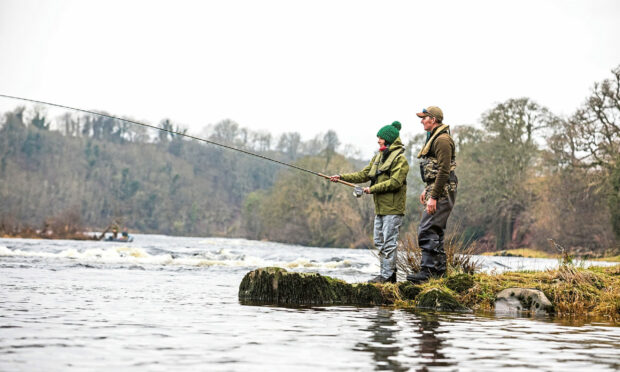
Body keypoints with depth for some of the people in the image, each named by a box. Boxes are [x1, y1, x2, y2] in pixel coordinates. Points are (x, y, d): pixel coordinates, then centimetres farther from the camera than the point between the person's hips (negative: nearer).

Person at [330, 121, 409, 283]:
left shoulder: (400, 158, -9)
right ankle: (388, 273, 16)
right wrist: (342, 177, 8)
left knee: (389, 242, -8)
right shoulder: (378, 157, 17)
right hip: (380, 207, 9)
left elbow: (395, 182, -18)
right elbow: (364, 174, 17)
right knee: (379, 241, 10)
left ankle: (387, 275, -5)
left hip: (392, 208, -9)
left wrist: (372, 189, -15)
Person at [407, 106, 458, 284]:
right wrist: (427, 190, 23)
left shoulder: (442, 140, -15)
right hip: (436, 190, 11)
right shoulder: (433, 138, 18)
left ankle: (428, 270, -14)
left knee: (427, 230, -14)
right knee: (435, 231, 13)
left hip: (442, 192, -11)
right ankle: (439, 270, 18)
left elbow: (444, 171, -21)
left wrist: (433, 197, -23)